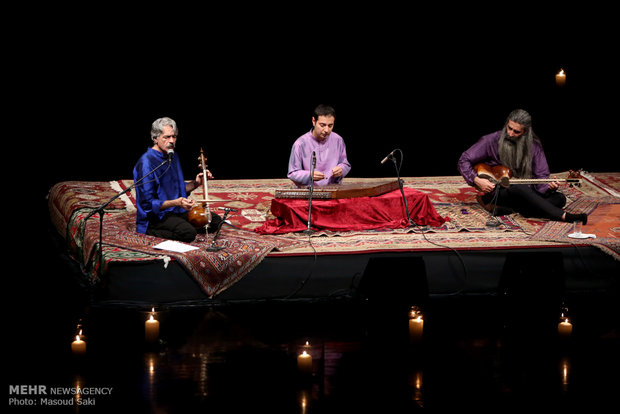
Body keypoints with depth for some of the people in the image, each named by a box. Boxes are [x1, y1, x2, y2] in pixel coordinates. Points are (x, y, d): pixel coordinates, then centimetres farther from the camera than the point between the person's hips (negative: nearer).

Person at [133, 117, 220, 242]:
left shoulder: (173, 157, 11)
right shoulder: (146, 163, -19)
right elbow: (147, 203, -20)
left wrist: (195, 184, 3)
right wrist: (175, 202, -30)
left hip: (177, 211, 9)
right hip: (155, 216, -9)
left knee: (214, 220, 1)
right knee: (188, 233, -31)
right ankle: (150, 232, -10)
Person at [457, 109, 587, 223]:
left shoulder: (534, 146, 4)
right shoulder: (491, 141, -5)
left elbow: (540, 176, 0)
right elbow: (464, 161, -2)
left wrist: (549, 186, -23)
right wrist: (477, 180, -17)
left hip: (523, 194, 5)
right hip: (494, 193, -5)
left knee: (559, 198, -18)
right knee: (520, 188, -39)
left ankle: (512, 209, -35)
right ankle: (564, 216, -46)